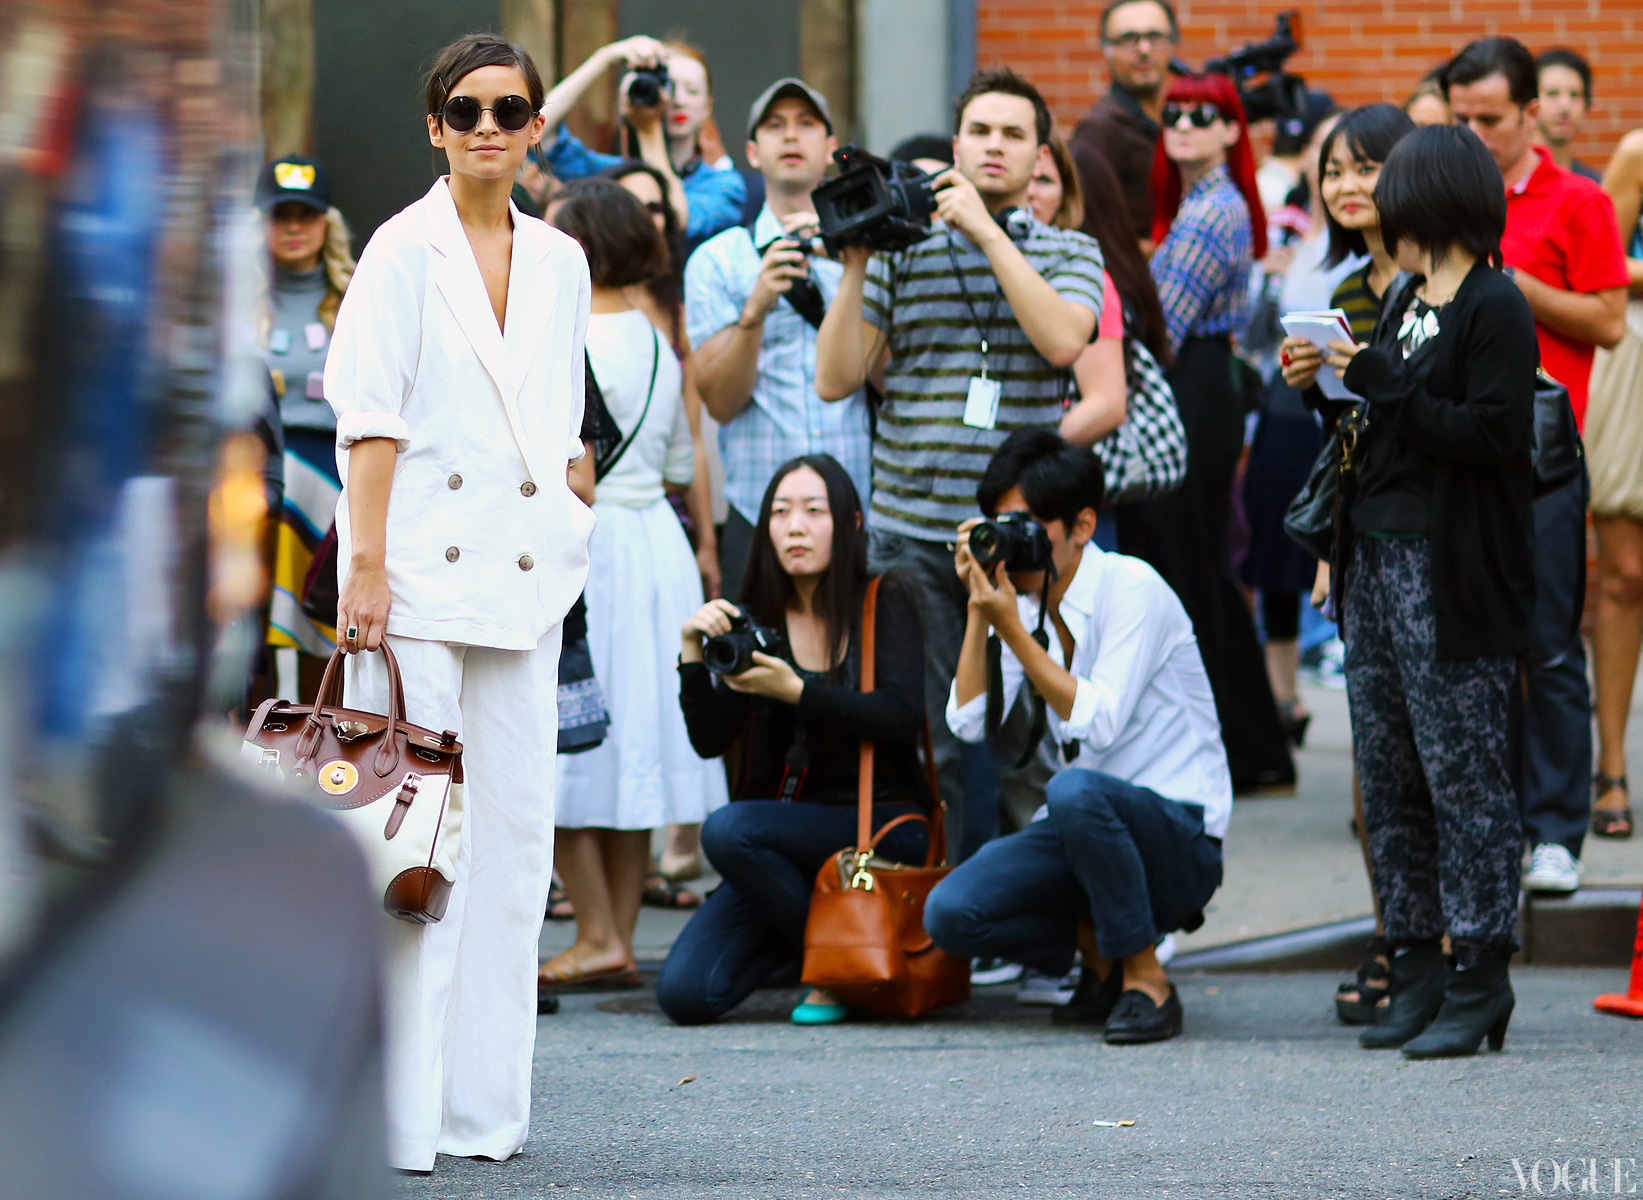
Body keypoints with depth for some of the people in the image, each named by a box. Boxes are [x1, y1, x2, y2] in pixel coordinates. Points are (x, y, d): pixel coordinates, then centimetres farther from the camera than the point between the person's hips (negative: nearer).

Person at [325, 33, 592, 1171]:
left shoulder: (559, 262, 13)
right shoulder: (403, 251, -3)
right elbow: (371, 418, -8)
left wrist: (575, 542, 15)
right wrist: (368, 563, -14)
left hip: (526, 577, 6)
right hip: (420, 569, -6)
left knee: (515, 828, 5)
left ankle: (483, 1102, 12)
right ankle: (396, 1110, -6)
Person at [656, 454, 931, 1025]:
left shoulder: (886, 604, -1)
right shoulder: (755, 622, 8)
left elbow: (901, 716, -17)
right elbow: (710, 740, 0)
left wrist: (796, 691, -26)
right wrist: (693, 652, -15)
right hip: (787, 830, 4)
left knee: (728, 830, -32)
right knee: (685, 993, -16)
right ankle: (798, 941, 14)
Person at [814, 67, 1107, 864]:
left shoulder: (1068, 254, 8)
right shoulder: (902, 250, 9)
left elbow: (1062, 340, -13)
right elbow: (836, 379, 5)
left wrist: (989, 234, -13)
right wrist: (855, 266, -4)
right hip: (912, 533, 1)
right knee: (927, 744, 2)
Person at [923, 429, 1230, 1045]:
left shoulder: (1131, 589, -14)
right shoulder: (1024, 600, 7)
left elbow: (1098, 724, -24)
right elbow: (968, 722, -2)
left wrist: (1012, 629, -24)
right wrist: (979, 611, -9)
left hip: (1182, 836, -6)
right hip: (1088, 831, 6)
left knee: (1075, 790, -40)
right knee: (949, 913, -18)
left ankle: (1147, 983, -21)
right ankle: (1101, 954, 8)